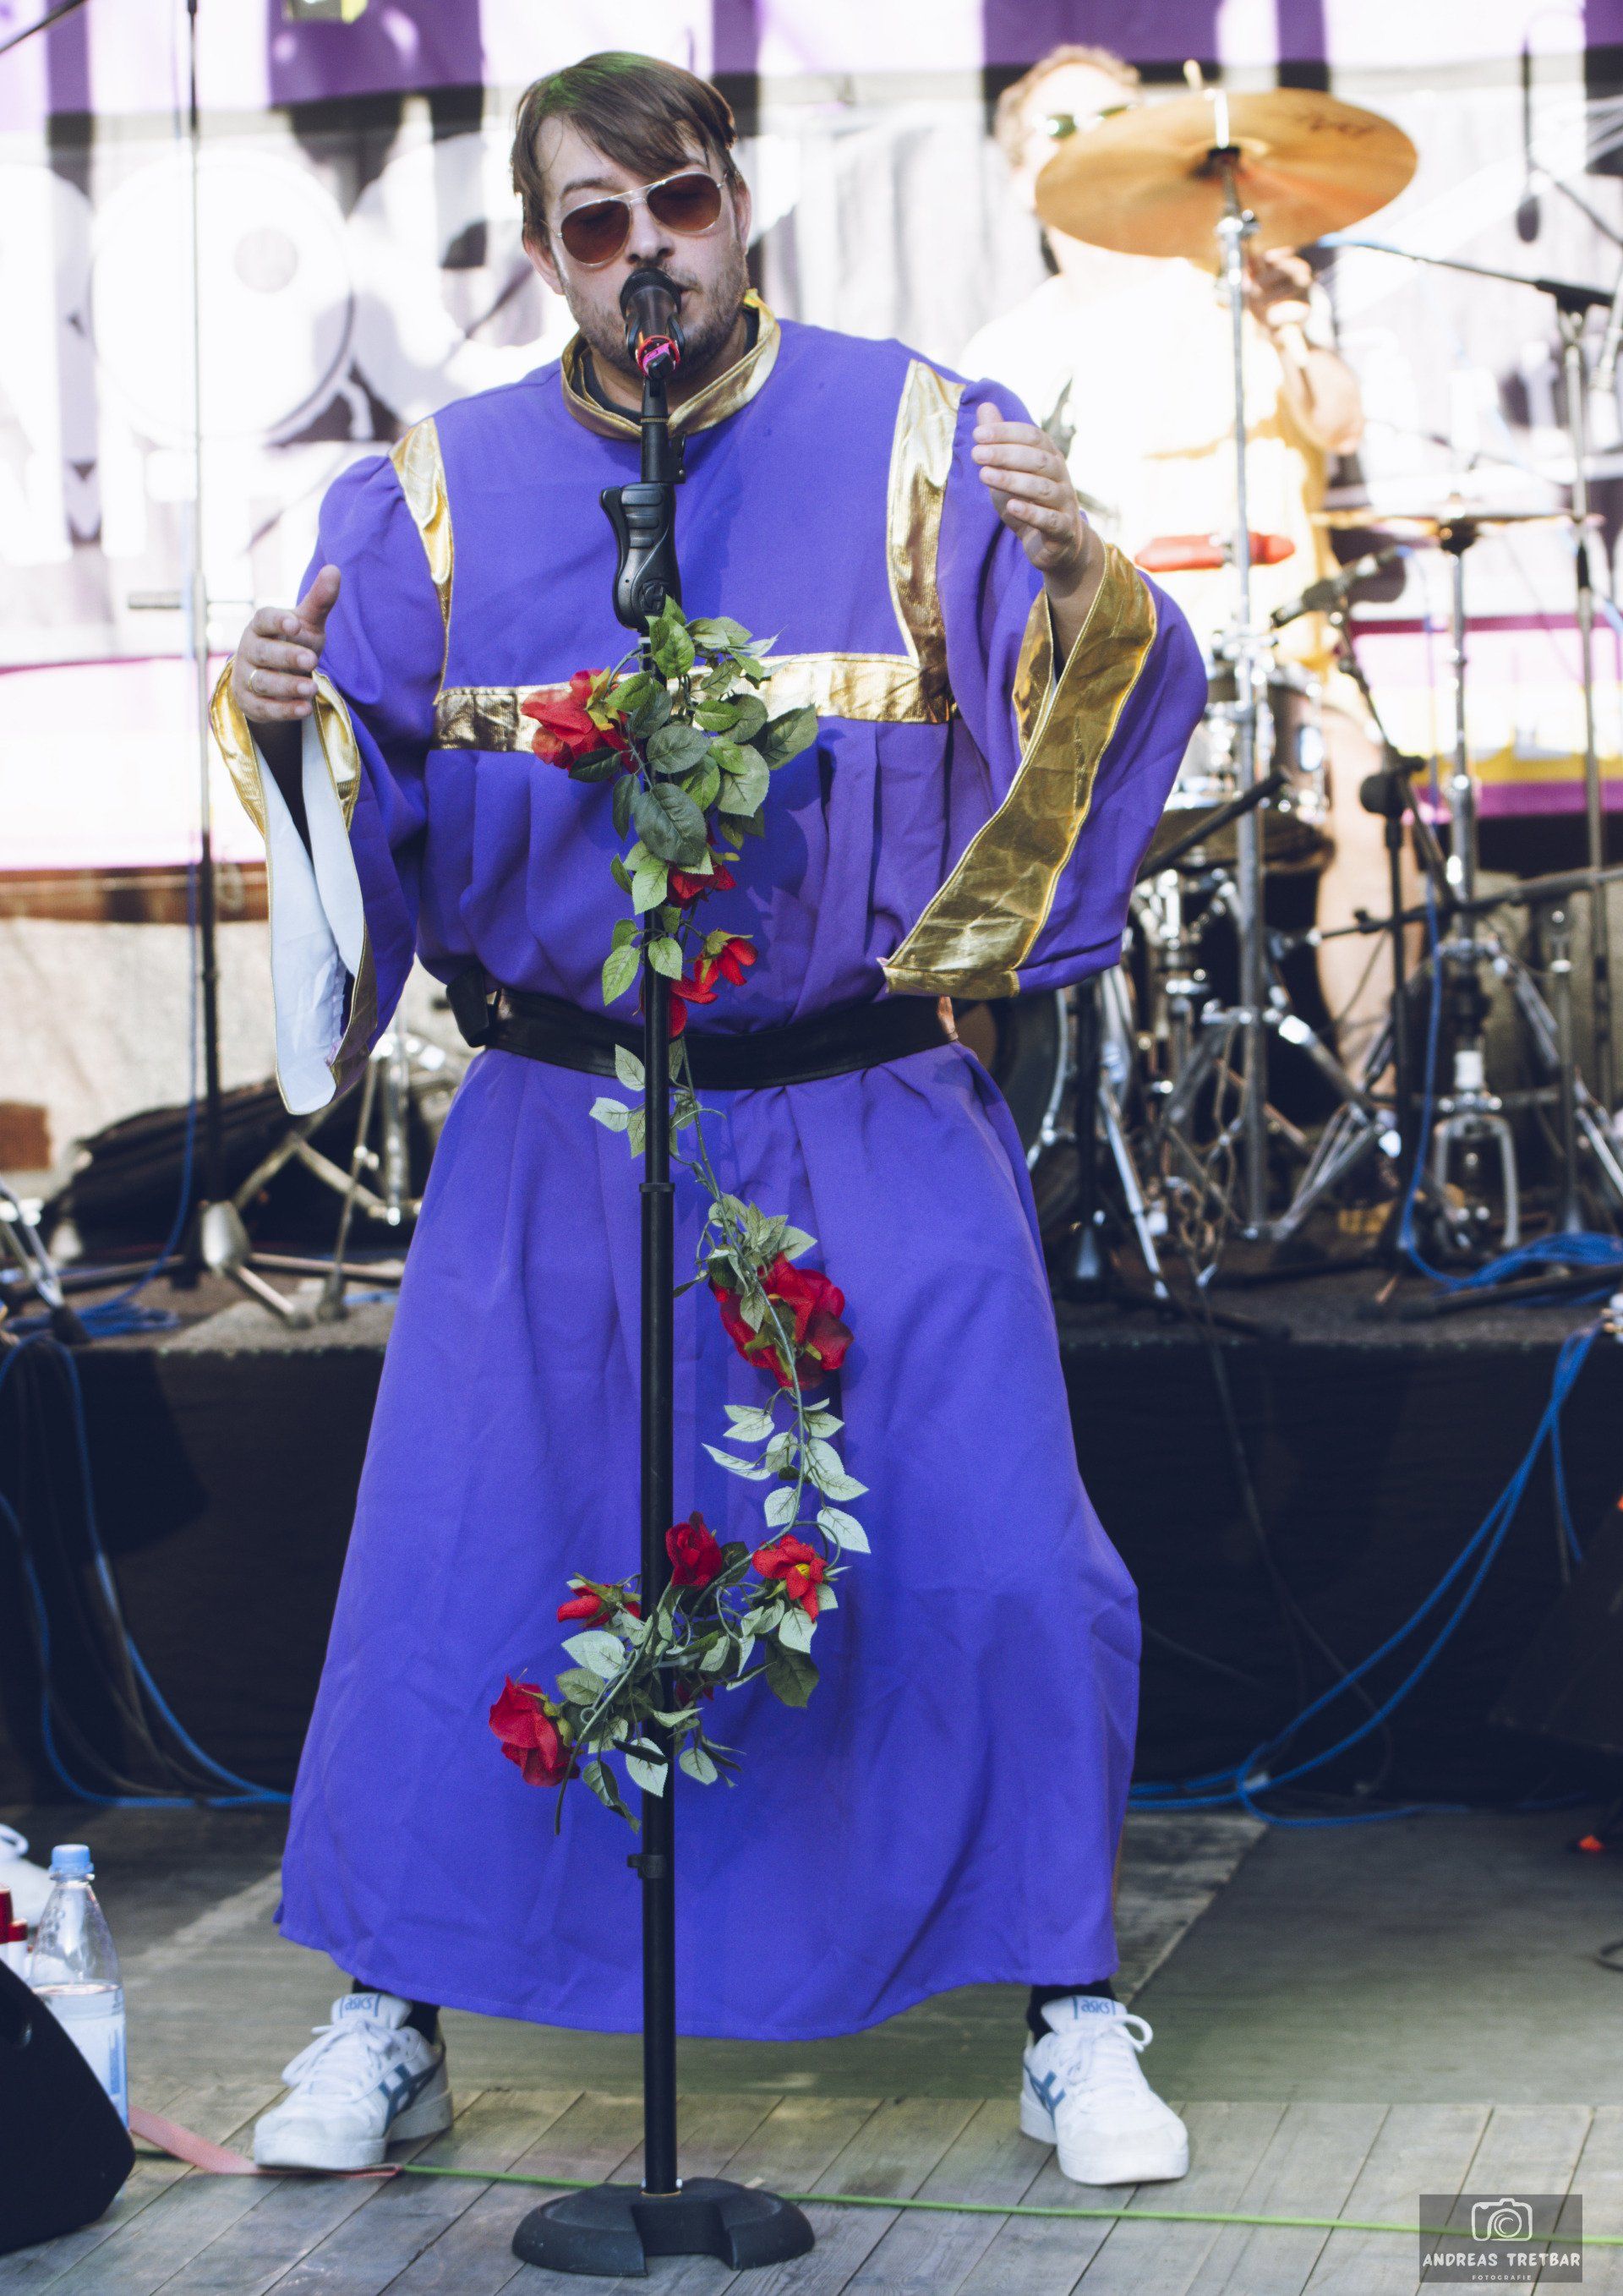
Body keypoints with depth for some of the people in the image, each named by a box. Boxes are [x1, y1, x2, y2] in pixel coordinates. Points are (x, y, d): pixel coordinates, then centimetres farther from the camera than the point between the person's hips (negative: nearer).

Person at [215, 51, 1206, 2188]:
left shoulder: (921, 444, -1)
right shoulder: (443, 492, 5)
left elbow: (1101, 708, -6)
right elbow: (359, 787, 6)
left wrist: (1082, 584, -28)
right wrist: (285, 717, -16)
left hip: (871, 1128, -1)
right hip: (557, 1135, 2)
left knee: (1001, 1569, -4)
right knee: (454, 1569, 2)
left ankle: (1073, 2022, 16)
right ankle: (389, 2020, 21)